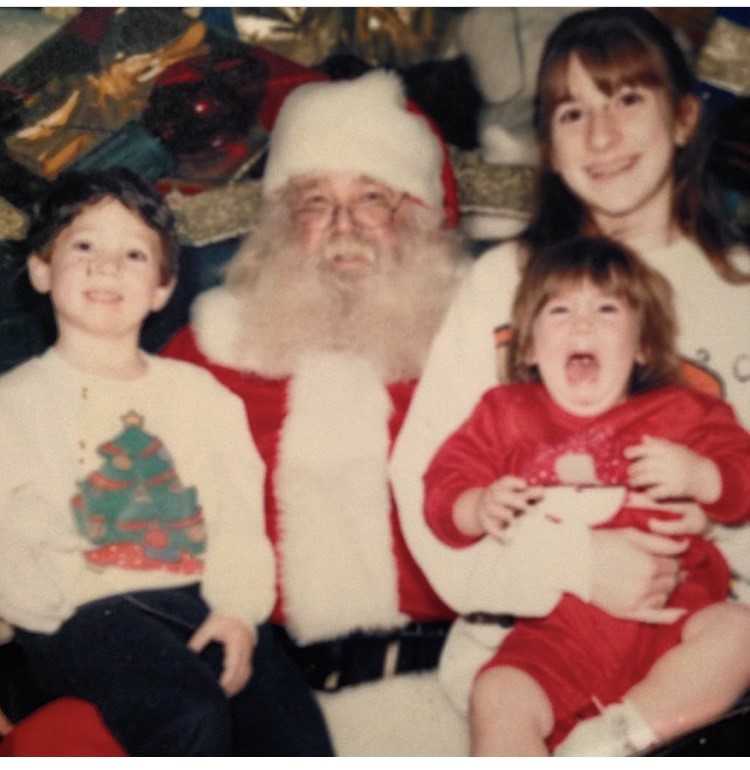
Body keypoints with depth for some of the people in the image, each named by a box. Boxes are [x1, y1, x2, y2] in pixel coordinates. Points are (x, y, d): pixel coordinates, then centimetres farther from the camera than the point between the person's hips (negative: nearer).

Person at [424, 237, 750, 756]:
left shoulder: (682, 413, 13)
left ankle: (620, 731, -23)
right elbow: (444, 489, 10)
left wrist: (696, 475, -13)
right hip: (557, 631, 0)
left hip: (665, 616, 0)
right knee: (497, 698, -22)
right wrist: (479, 509, -12)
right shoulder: (506, 415, 15)